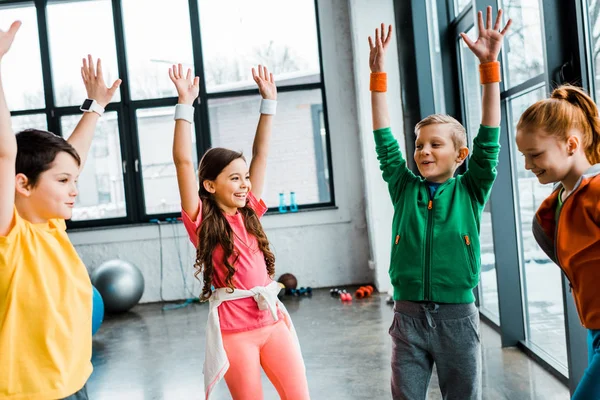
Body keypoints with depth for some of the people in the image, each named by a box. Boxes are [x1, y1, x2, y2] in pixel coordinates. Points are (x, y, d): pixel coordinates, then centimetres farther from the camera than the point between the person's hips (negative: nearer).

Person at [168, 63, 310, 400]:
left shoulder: (250, 212, 8)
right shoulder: (202, 221, -4)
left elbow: (261, 154, 10)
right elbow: (183, 161, -13)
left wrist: (269, 100, 10)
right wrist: (186, 102, -14)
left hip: (273, 319, 5)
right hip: (234, 328, -4)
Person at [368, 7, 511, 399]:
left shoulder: (470, 191, 0)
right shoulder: (405, 188, 4)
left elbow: (488, 138, -9)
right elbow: (384, 140, 0)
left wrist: (489, 64, -16)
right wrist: (378, 74, -5)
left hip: (457, 317, -1)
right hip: (408, 315, 1)